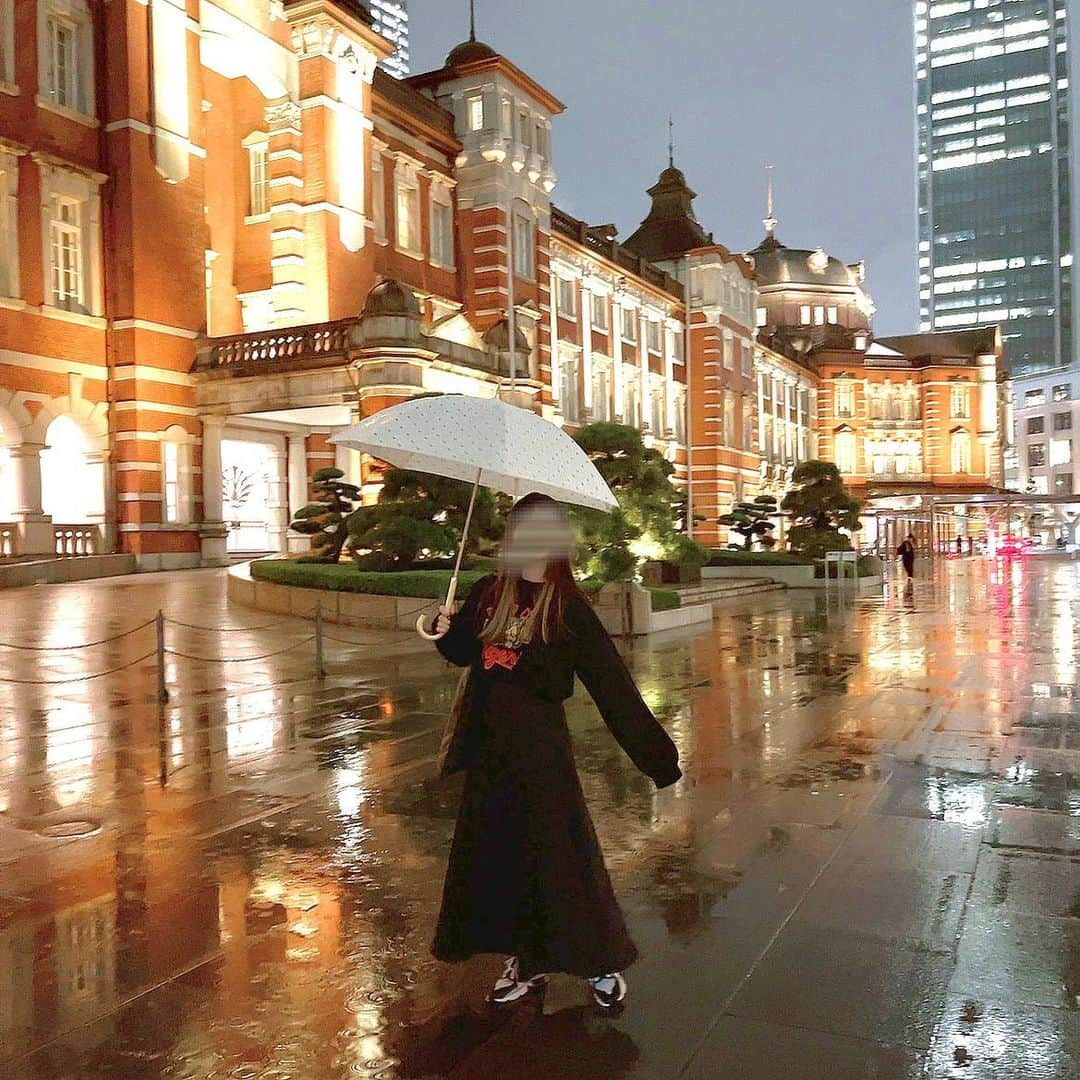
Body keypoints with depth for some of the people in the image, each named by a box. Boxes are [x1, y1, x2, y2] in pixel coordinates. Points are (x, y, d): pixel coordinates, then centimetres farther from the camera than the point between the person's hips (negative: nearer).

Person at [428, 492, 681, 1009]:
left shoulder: (568, 605, -9)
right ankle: (526, 959, 29)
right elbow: (465, 653, 15)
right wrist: (448, 632, -8)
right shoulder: (488, 593, 4)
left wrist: (654, 749, -12)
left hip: (539, 738, -5)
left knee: (556, 847, 1)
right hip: (489, 739, 5)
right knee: (494, 847, 11)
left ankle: (602, 961, 22)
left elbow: (609, 679, -10)